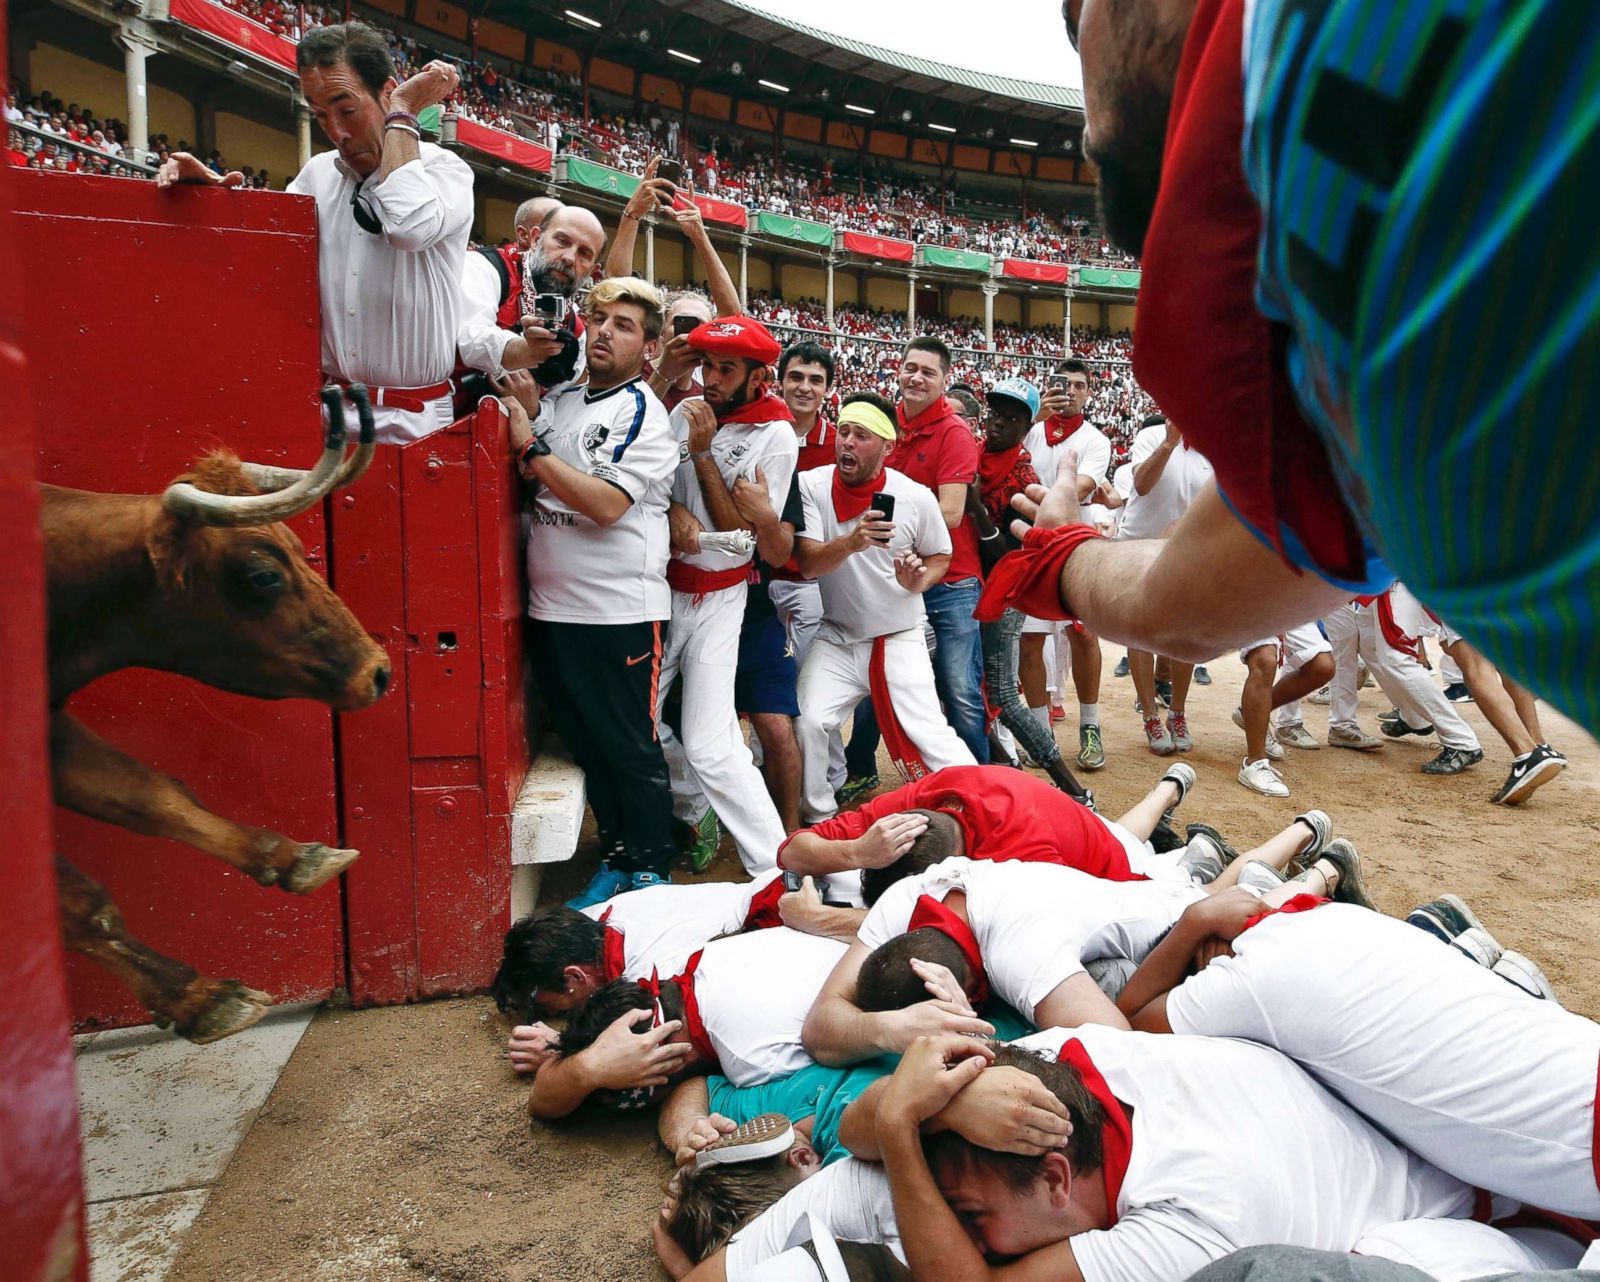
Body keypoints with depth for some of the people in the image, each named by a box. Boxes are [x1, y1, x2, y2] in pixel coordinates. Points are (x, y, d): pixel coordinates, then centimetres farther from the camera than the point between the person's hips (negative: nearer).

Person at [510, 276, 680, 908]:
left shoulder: (644, 415, -7)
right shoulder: (556, 400, 13)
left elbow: (607, 503, -19)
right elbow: (526, 482, 11)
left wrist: (530, 446, -16)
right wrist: (518, 408, -2)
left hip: (620, 612, -6)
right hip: (551, 610, 7)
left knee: (633, 749, 3)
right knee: (586, 744, 15)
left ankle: (652, 871, 18)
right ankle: (615, 859, 30)